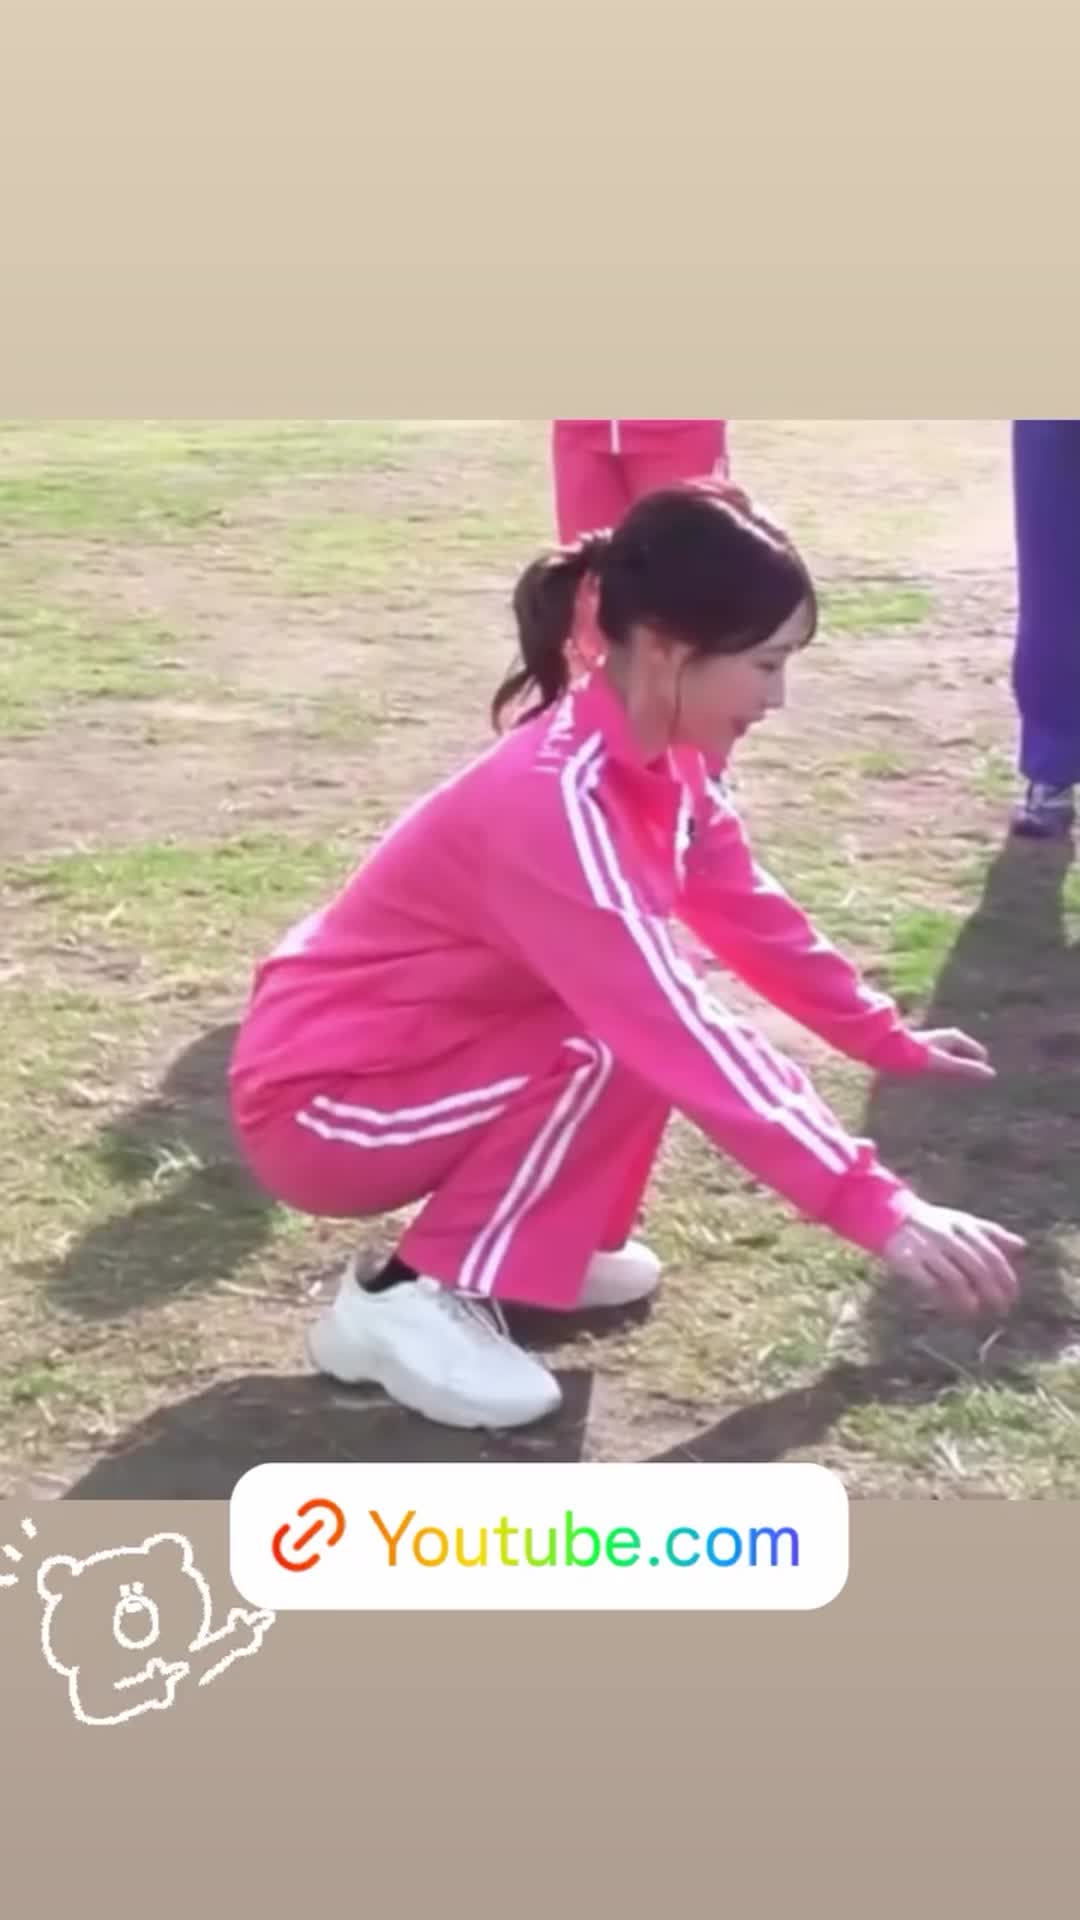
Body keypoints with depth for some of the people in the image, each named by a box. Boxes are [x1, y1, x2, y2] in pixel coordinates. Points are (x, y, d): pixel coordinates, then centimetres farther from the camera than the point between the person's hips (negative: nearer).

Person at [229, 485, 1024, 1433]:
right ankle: (406, 1297, -12)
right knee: (636, 1045, -23)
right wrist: (879, 1210, -34)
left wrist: (886, 1038, 16)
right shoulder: (554, 799, -31)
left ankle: (526, 1239, 11)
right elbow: (684, 1038, -35)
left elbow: (747, 909, 12)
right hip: (319, 1102, -9)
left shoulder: (657, 755, -4)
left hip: (427, 1046, 9)